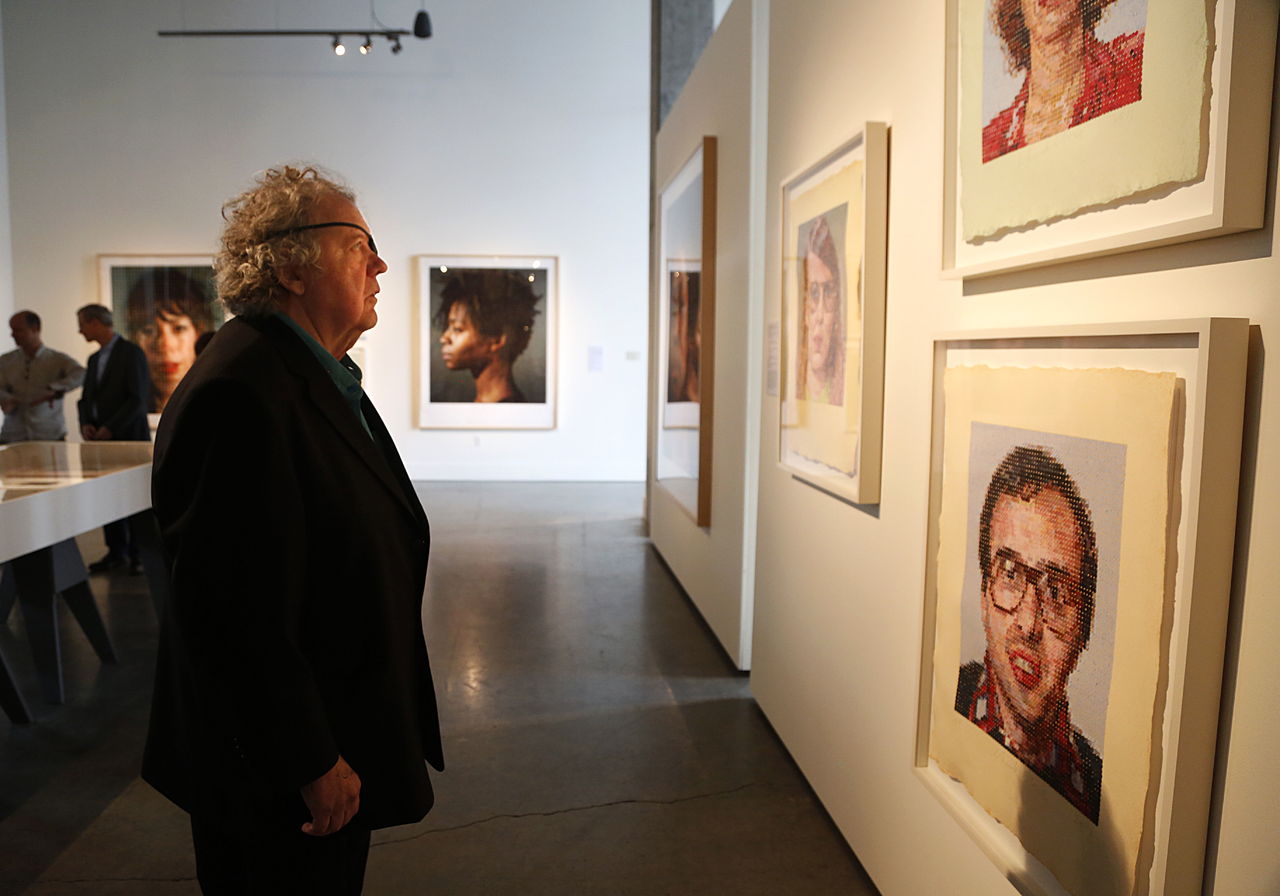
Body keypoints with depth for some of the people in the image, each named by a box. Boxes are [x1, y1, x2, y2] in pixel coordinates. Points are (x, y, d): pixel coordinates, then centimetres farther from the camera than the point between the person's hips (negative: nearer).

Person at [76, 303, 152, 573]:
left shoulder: (131, 353, -7)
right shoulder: (94, 359, 17)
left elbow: (138, 398, -13)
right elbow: (87, 397, 20)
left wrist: (110, 428, -16)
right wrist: (85, 423, 1)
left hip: (129, 438, -7)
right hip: (101, 439, 7)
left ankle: (139, 554, 9)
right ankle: (116, 551, 17)